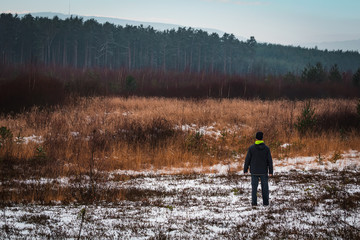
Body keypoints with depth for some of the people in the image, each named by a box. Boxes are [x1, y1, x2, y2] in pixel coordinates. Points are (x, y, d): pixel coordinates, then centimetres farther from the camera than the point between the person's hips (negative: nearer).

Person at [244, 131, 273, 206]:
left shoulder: (251, 148, -7)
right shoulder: (266, 148, -6)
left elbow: (247, 159, -3)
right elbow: (270, 161, -4)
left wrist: (245, 170, 7)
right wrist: (271, 171, 2)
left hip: (254, 172, 0)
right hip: (264, 172, 0)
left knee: (254, 187, 5)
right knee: (265, 187, 8)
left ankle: (254, 202, 2)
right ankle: (265, 202, 8)